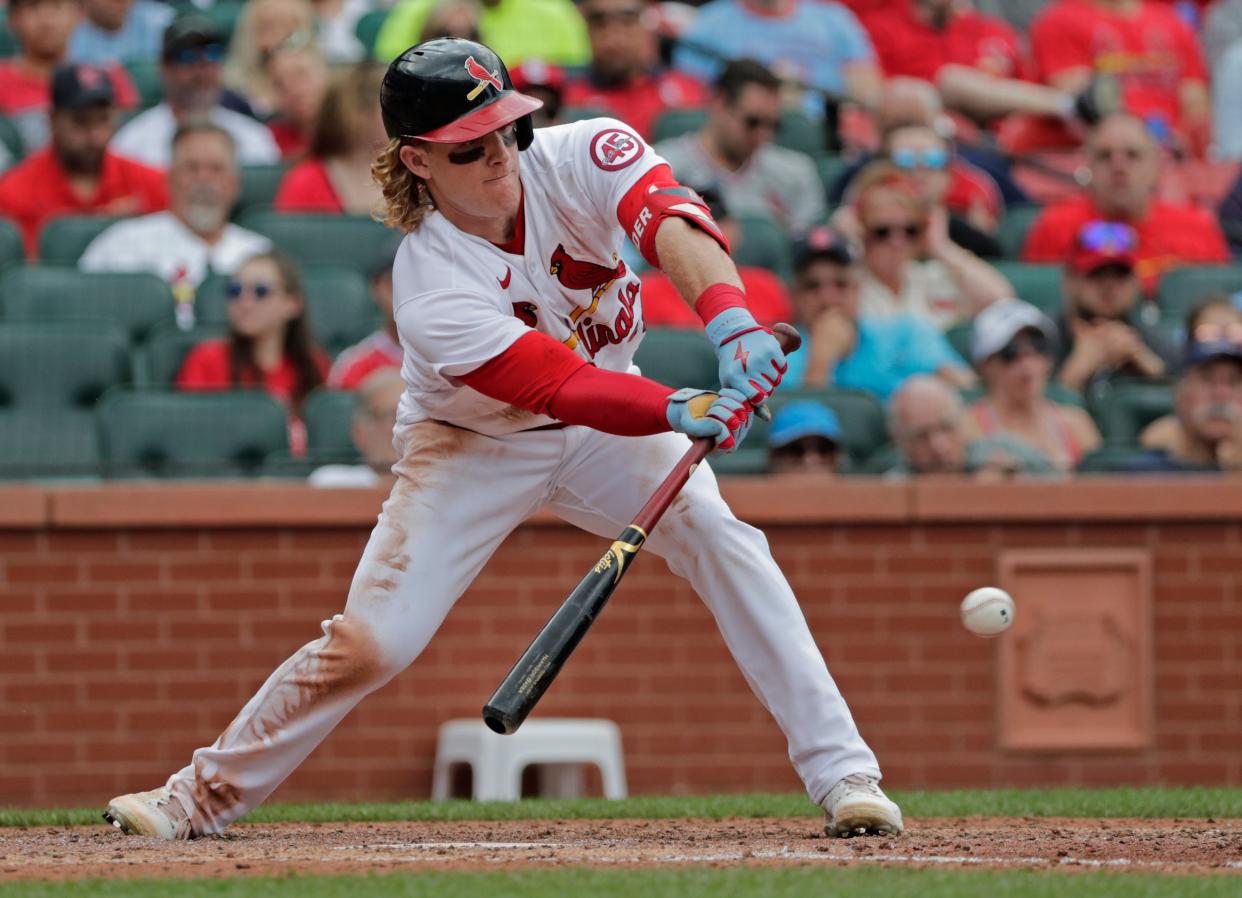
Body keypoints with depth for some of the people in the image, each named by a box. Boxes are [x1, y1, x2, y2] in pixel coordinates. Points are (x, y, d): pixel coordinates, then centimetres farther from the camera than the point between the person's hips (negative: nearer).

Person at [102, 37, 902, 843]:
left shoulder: (582, 156, -23)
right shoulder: (431, 288, -31)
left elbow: (671, 225, -43)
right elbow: (564, 386, -39)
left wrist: (732, 323, -62)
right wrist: (681, 412, -56)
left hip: (606, 423, 3)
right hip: (473, 445, -2)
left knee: (718, 532, -22)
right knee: (370, 643, -11)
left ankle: (841, 772, -19)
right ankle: (205, 795, 9)